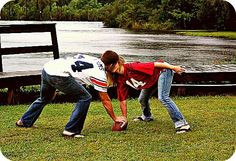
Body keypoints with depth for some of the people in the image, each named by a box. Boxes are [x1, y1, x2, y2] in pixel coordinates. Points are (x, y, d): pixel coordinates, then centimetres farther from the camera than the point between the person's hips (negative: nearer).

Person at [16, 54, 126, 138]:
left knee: (44, 99, 33)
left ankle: (25, 121, 49)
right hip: (58, 75, -9)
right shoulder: (100, 75, 1)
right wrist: (115, 119, 20)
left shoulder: (95, 60, 19)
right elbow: (105, 100, 9)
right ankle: (71, 130, 1)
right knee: (85, 98, 1)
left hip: (47, 67, 9)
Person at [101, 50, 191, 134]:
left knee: (163, 97, -26)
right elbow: (122, 100, -2)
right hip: (151, 80, 9)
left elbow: (154, 64, -30)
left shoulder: (131, 68, -32)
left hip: (162, 70, -8)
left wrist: (173, 67, -26)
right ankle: (147, 117, 51)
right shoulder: (120, 80, -8)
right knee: (142, 99, 19)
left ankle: (182, 123, -25)